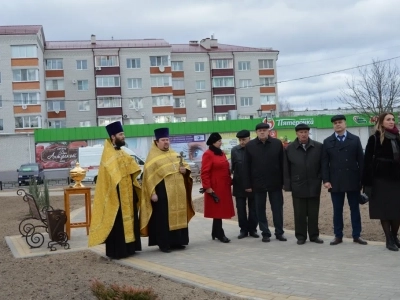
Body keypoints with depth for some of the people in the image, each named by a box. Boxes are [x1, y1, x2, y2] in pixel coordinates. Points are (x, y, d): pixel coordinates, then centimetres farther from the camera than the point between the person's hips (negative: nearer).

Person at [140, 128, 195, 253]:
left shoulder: (174, 154, 15)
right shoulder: (152, 157, -5)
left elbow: (185, 165, 22)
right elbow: (149, 176, -11)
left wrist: (185, 170, -2)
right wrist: (153, 193, -18)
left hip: (178, 192, 7)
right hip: (162, 192, -7)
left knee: (178, 215, 10)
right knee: (163, 218, -3)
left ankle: (176, 242, 20)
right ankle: (163, 244, 4)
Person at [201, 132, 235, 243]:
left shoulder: (222, 153, 15)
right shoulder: (208, 154, -11)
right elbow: (204, 173, -15)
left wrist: (230, 182, 14)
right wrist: (207, 187, -19)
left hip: (224, 187, 8)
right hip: (215, 188, -8)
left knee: (220, 210, 11)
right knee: (217, 210, -3)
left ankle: (215, 233, 20)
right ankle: (219, 234, 2)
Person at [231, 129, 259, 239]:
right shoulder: (234, 150, 2)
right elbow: (232, 166, 5)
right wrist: (231, 181, -2)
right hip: (239, 185, 2)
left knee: (253, 208, 7)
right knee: (241, 209, 6)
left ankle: (252, 229, 17)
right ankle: (243, 229, 15)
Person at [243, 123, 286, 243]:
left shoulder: (277, 143, 0)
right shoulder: (250, 146, -1)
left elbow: (282, 163, 1)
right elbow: (247, 167, -1)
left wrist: (284, 181, -3)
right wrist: (248, 184, -4)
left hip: (275, 183, 0)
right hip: (258, 183, 0)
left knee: (277, 208, 6)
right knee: (260, 209, 6)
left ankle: (279, 232, 17)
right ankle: (265, 233, 16)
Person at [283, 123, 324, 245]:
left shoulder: (319, 147, 0)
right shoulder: (289, 149, 0)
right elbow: (286, 169, 1)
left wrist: (321, 179, -3)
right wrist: (288, 185, -3)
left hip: (314, 186, 1)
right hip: (298, 186, 0)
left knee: (313, 213, 8)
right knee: (299, 214, 5)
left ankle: (314, 235, 19)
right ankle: (301, 236, 14)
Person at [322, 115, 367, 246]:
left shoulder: (355, 139, 6)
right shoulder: (327, 142, 6)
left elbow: (361, 160, 4)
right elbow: (325, 163, 2)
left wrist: (362, 179, -2)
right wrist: (326, 180, -7)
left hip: (353, 181, 0)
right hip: (335, 182, 0)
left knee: (355, 209, 6)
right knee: (337, 210, 4)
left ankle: (356, 235, 13)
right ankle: (338, 236, 11)